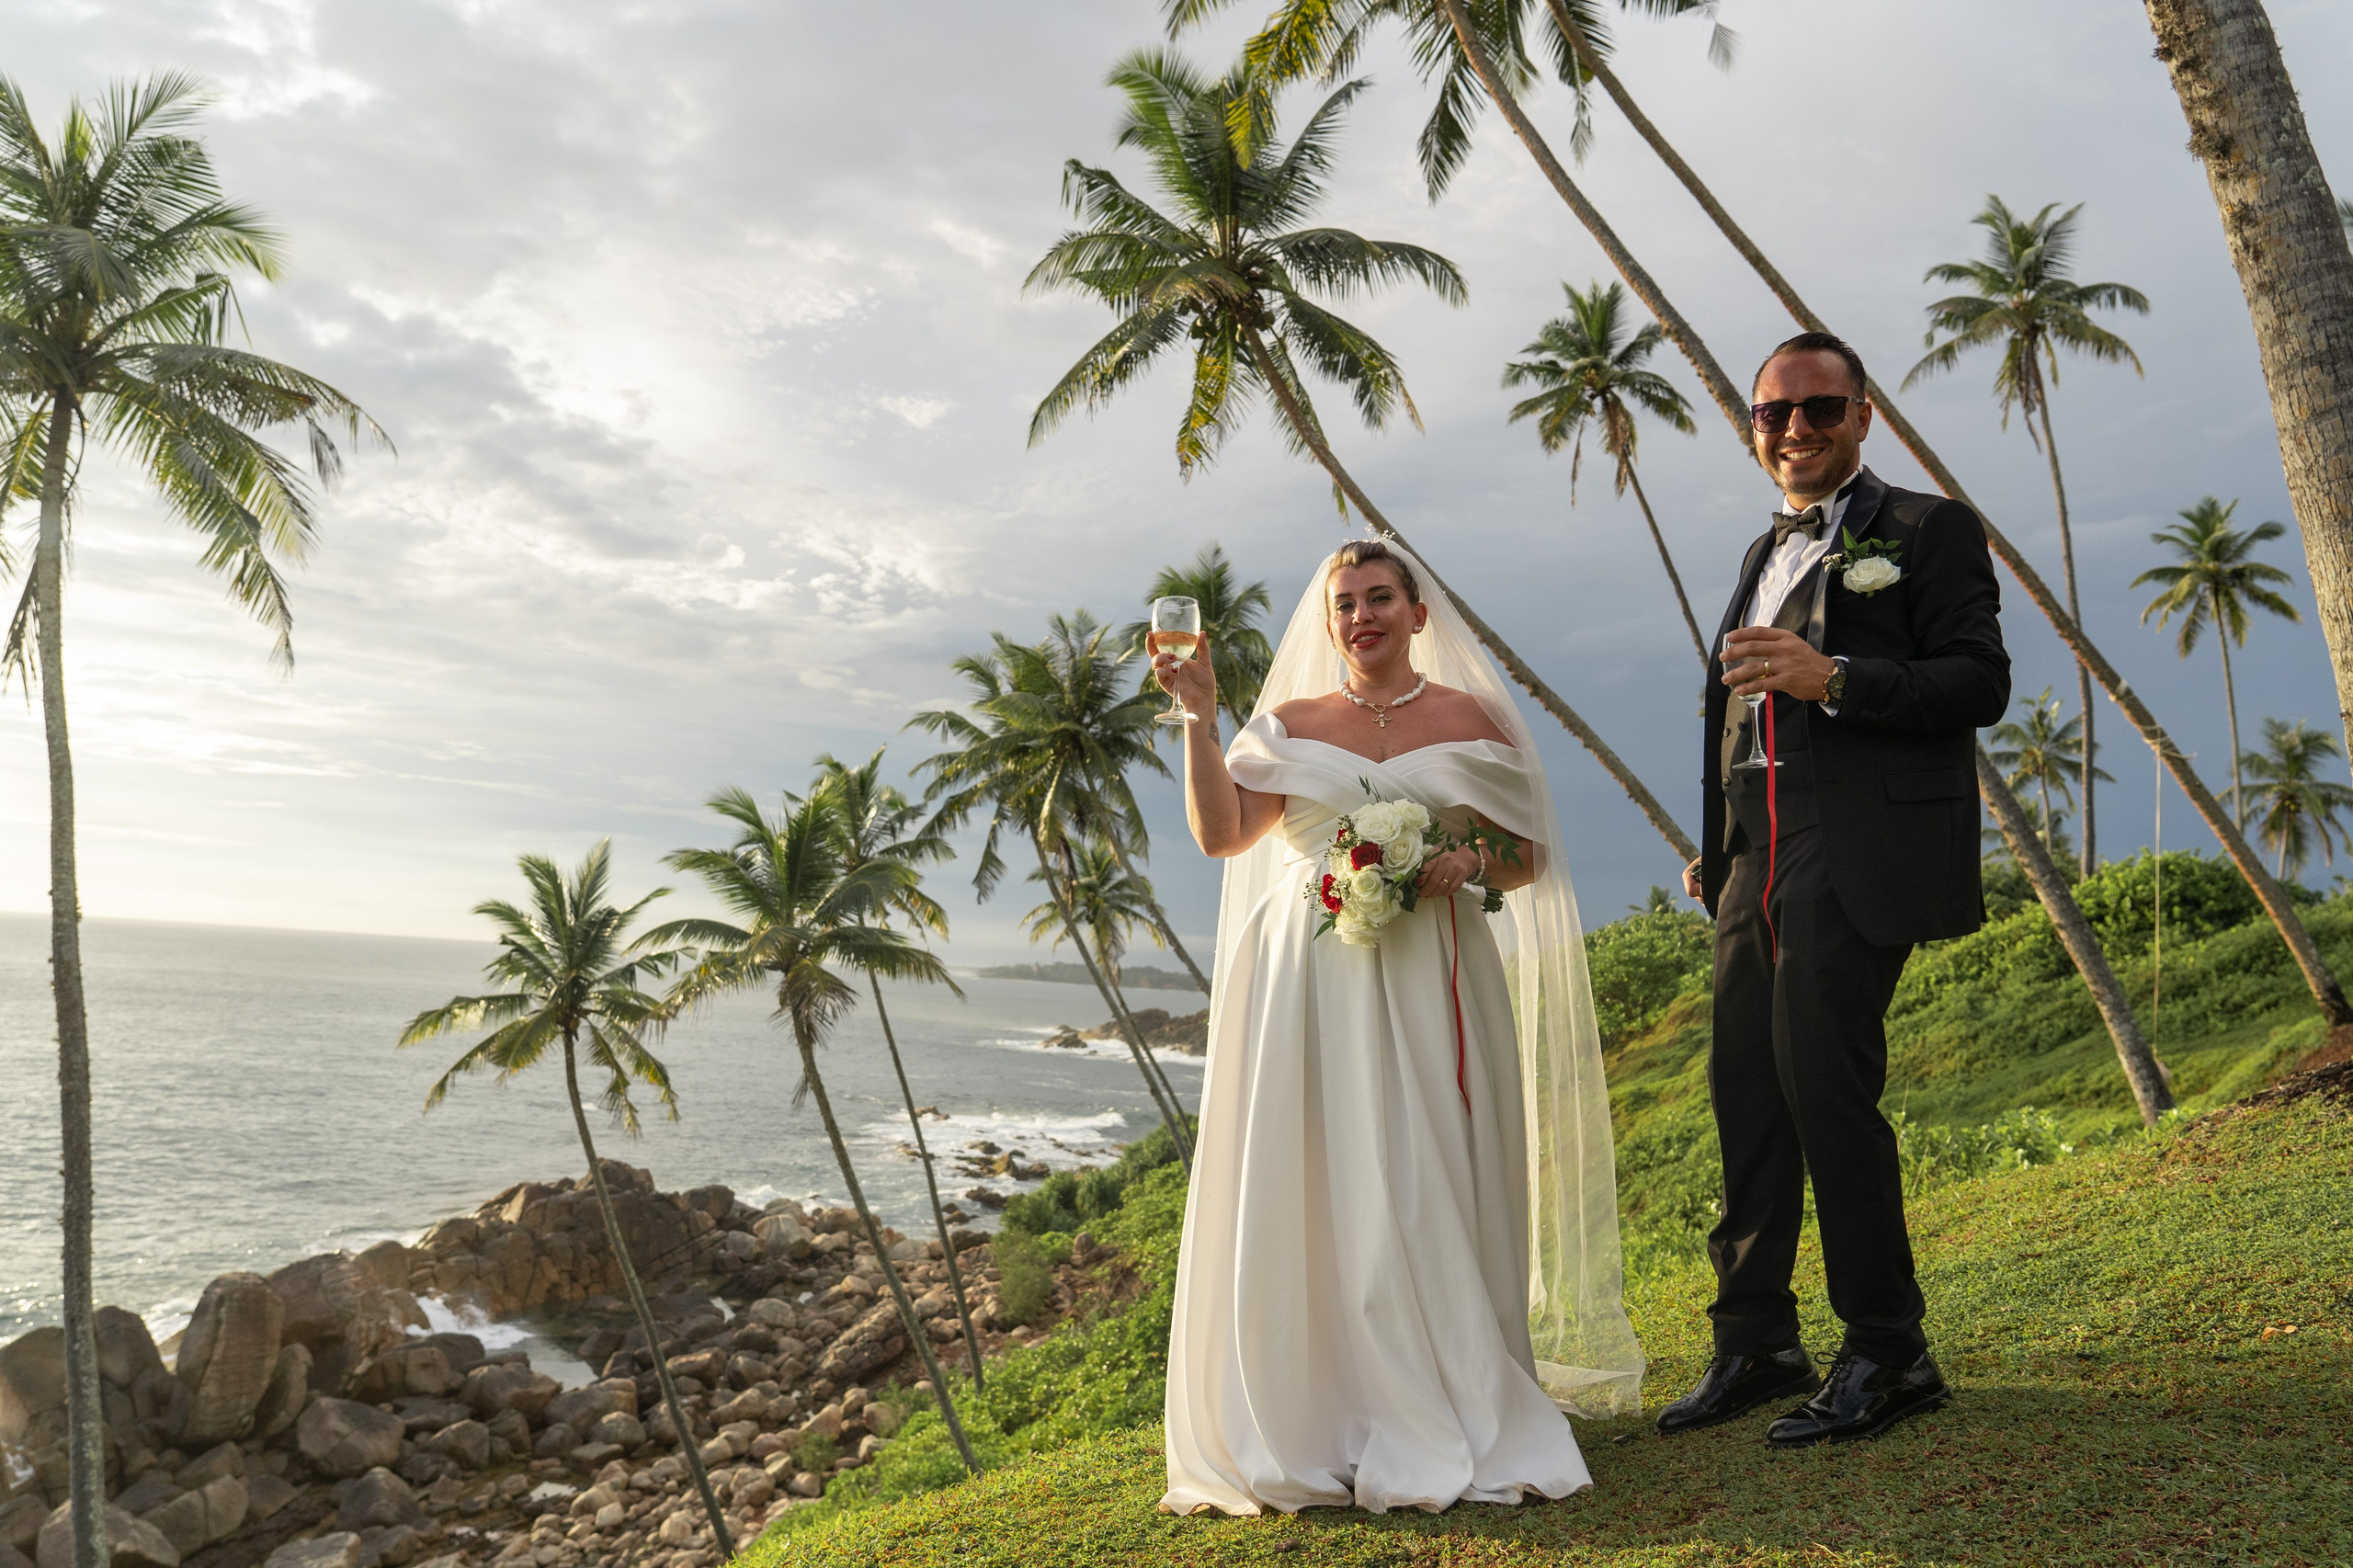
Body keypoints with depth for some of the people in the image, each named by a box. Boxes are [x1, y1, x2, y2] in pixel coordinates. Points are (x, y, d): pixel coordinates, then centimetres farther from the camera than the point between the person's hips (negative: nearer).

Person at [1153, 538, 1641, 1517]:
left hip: (1430, 985, -1)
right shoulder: (1292, 724, 10)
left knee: (1431, 1193, -1)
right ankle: (1323, 1431, 10)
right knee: (1311, 1196, -1)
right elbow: (1220, 834, -1)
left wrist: (1472, 864, -11)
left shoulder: (1469, 721, 7)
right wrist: (1200, 717, -7)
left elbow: (1528, 859, 10)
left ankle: (1452, 1426, 11)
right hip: (1310, 987, 1)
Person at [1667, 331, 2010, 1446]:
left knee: (1823, 1081, -11)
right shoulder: (1765, 554, 24)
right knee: (1745, 1090, 7)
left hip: (1862, 856, -7)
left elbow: (1980, 683, -7)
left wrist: (1834, 677, -20)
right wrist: (1715, 847, 17)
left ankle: (1887, 1353, 5)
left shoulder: (1926, 529, 3)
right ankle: (1755, 1343, 19)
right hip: (1759, 861, 7)